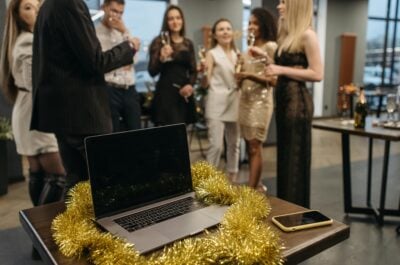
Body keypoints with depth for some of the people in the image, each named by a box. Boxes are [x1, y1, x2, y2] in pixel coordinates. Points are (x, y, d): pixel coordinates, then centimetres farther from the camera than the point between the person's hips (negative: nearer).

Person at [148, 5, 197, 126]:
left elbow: (193, 70, 16)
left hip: (184, 93, 5)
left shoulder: (188, 43, 12)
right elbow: (152, 72, -7)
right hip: (166, 93, -4)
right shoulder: (158, 42, -1)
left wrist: (190, 84, -4)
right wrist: (162, 58, -25)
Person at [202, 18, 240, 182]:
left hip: (234, 103, 6)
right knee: (216, 145, -11)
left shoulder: (237, 54, 14)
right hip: (217, 104, -5)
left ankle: (232, 177, 23)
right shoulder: (212, 54, -1)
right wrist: (204, 72, -26)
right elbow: (205, 84, -8)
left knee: (234, 143, 10)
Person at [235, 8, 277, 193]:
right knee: (249, 146, 9)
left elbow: (274, 80, -12)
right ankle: (257, 185, 21)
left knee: (255, 146, -7)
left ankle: (251, 189, -4)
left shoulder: (271, 47, -6)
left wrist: (250, 75, -20)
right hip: (245, 99, 7)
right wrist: (240, 73, 3)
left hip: (260, 101, -7)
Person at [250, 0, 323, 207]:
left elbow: (317, 74, -17)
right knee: (284, 156, 15)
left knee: (295, 158, 1)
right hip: (283, 99, 9)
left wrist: (281, 70, -18)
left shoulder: (307, 35, -11)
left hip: (297, 101, -9)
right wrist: (266, 57, 12)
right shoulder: (288, 34, 15)